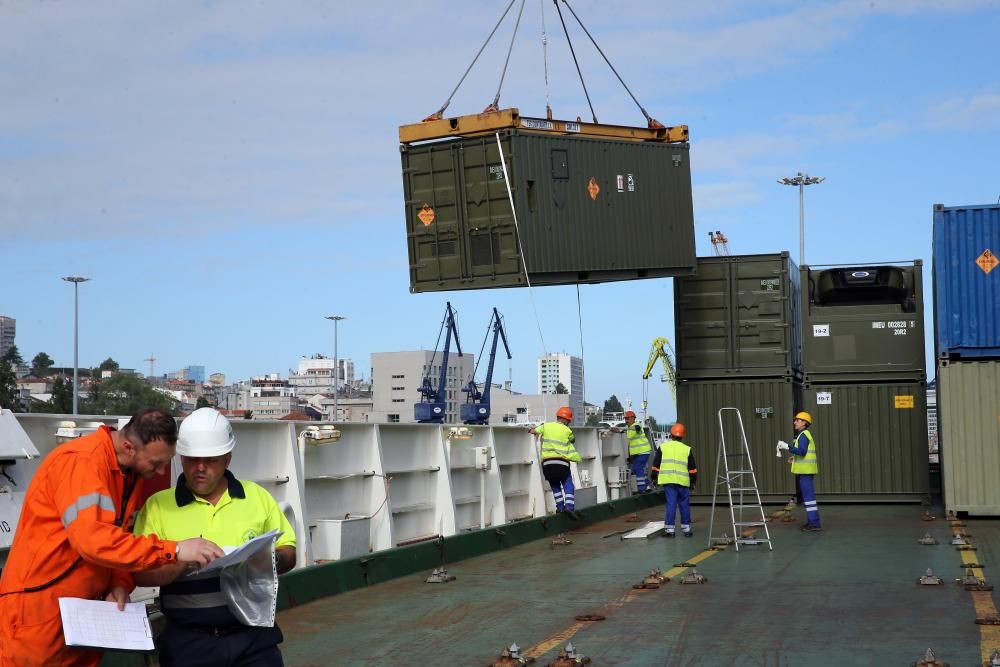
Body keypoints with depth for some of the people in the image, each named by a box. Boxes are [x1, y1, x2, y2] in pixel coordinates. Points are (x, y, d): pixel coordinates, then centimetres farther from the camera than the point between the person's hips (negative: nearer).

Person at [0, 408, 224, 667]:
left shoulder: (134, 471, 5)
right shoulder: (81, 461, -21)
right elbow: (92, 539, -31)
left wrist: (120, 583, -8)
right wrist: (173, 550, -30)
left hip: (85, 611, 8)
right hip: (39, 605, -7)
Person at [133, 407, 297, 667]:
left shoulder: (257, 496, 8)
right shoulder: (158, 505, 1)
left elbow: (288, 553, 11)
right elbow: (140, 573, -5)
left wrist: (271, 559, -10)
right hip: (188, 641, -1)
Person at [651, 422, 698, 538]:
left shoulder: (663, 447, 6)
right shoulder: (687, 449, 6)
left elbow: (656, 464, 8)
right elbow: (692, 468, 7)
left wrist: (654, 477, 19)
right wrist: (693, 482, 15)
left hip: (668, 480, 0)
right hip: (683, 481, 0)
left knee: (671, 504, -1)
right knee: (684, 505, 9)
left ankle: (669, 529, -4)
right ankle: (686, 528, 15)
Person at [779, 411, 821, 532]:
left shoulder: (803, 435, -13)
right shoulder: (805, 434, 20)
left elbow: (802, 451, -24)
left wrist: (787, 446, -23)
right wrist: (795, 457, 21)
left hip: (805, 470, -11)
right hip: (805, 470, 11)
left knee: (808, 496, -11)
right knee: (807, 496, 14)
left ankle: (814, 523, -13)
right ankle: (811, 521, 17)